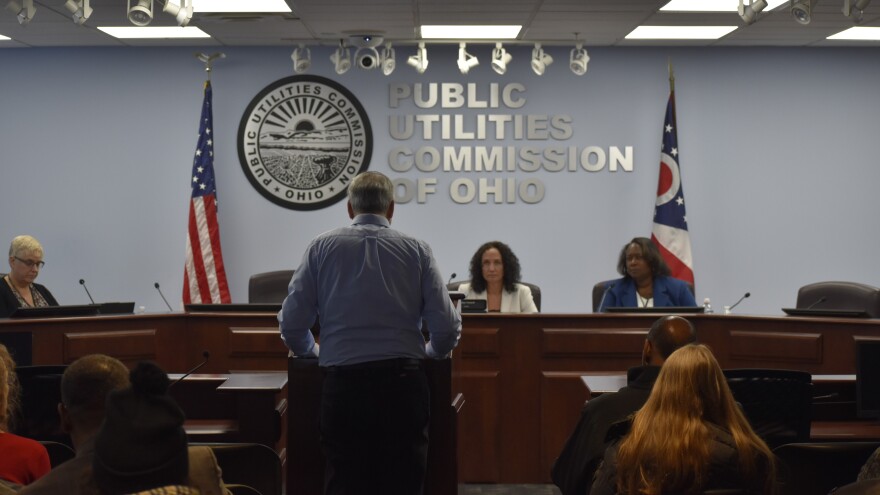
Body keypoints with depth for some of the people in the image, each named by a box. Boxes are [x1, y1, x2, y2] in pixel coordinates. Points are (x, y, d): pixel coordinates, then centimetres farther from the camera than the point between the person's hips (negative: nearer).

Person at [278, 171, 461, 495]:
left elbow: (292, 324, 1)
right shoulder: (417, 250, 4)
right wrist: (428, 353, 20)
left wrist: (312, 351, 22)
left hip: (343, 385, 0)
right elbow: (447, 329, -1)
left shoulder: (322, 247, 4)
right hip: (402, 384, 0)